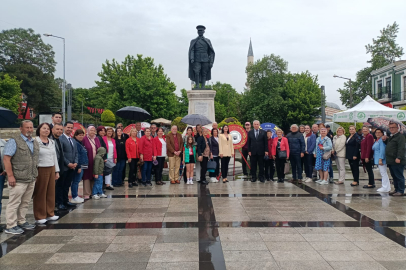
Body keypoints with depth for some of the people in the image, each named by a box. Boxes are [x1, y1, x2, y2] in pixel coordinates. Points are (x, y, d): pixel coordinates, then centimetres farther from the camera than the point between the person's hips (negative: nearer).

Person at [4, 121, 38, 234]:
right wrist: (10, 176, -16)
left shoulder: (35, 142, 14)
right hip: (18, 179, -7)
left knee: (25, 203, 15)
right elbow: (6, 159, -12)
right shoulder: (14, 141, -7)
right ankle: (11, 226, 9)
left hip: (31, 179, 7)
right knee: (14, 203, 1)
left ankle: (21, 222, 28)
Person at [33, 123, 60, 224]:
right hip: (40, 170, -6)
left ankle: (50, 214, 21)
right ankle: (39, 216, 11)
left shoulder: (52, 142, 13)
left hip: (51, 169, 6)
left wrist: (57, 171, 17)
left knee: (51, 192, 9)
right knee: (40, 193, 0)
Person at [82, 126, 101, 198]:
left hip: (95, 161, 5)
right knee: (87, 177, -2)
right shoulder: (84, 139, -5)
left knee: (94, 177, 9)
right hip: (87, 162, -5)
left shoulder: (96, 139, 13)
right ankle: (86, 194, 3)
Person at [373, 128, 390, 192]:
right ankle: (384, 186, 20)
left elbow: (382, 150, -20)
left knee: (383, 173, -6)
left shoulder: (382, 140, -13)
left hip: (381, 159, -10)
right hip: (377, 159, 10)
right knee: (382, 173, 13)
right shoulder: (376, 141, 18)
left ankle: (386, 188, -3)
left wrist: (380, 159, -23)